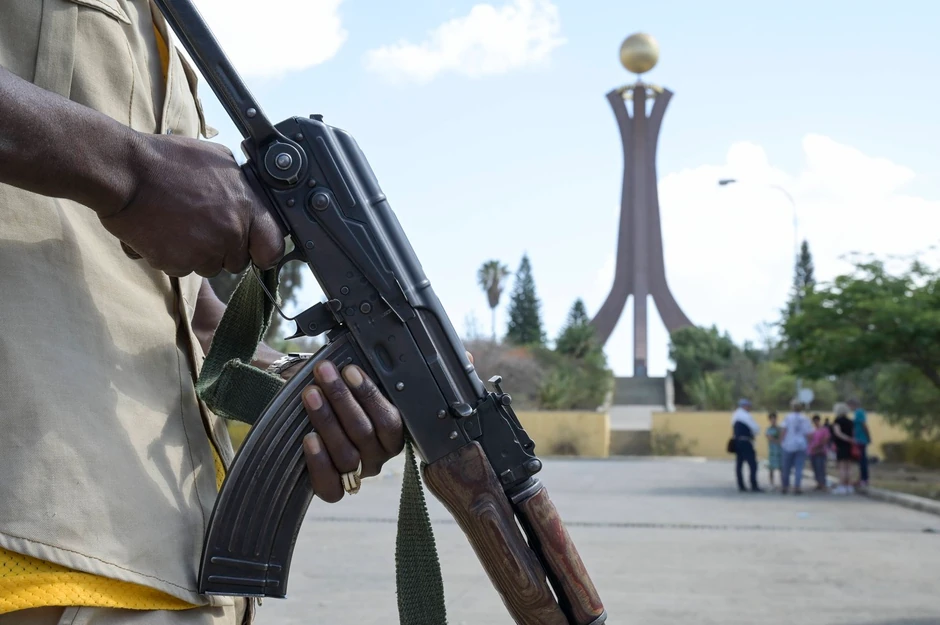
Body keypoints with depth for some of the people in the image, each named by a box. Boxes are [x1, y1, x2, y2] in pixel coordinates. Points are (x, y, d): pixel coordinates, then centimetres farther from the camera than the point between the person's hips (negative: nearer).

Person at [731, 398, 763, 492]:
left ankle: (741, 486, 8)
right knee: (753, 465, -6)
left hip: (736, 442, 9)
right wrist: (754, 433, 8)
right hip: (745, 443, -9)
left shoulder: (735, 415, 14)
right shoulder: (746, 416, -13)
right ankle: (754, 486, -8)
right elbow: (756, 428, -14)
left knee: (739, 465, 8)